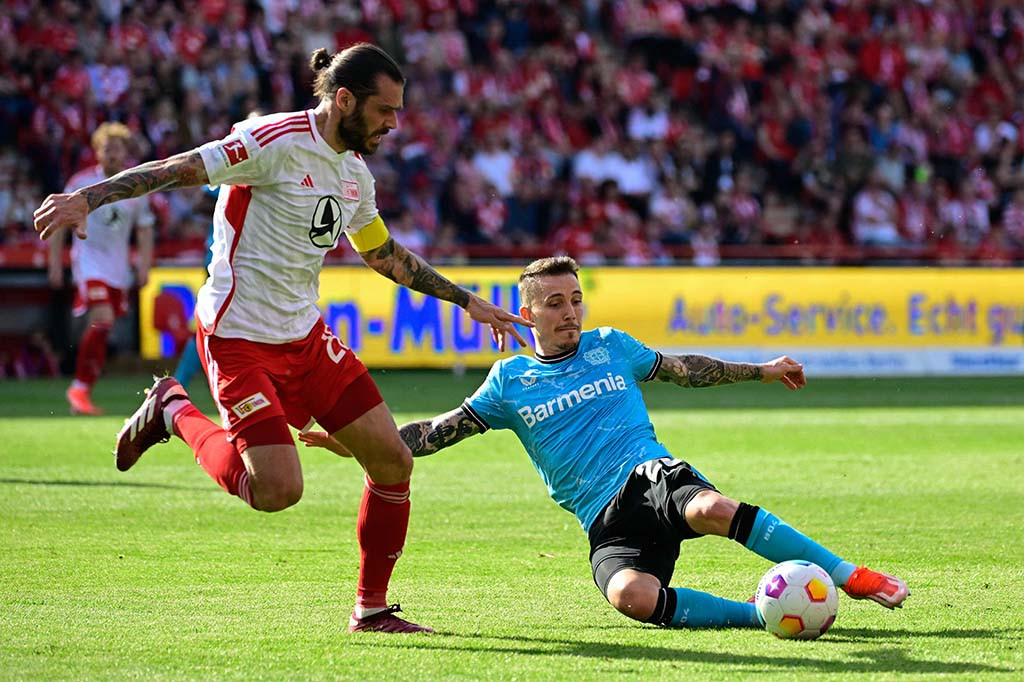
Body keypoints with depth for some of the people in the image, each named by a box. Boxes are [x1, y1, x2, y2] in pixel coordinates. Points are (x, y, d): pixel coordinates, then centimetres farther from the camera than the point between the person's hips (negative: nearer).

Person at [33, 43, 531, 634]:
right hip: (238, 337, -8)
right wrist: (87, 199, -32)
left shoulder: (355, 171, 10)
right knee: (278, 490, -17)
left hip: (306, 335, 8)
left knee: (393, 461, 0)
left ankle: (372, 608, 15)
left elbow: (386, 254, 26)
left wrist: (468, 302, 29)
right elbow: (178, 170, -20)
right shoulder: (275, 142, -16)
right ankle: (174, 411, 9)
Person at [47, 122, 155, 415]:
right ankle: (79, 388, -13)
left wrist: (144, 266, 2)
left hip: (118, 266, 4)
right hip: (89, 258, -4)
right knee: (101, 320, -21)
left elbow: (144, 229, 12)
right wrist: (55, 263, -1)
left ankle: (82, 390, 17)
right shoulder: (81, 182, -5)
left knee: (103, 330, 5)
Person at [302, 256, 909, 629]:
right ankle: (762, 615, -28)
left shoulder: (610, 347, 16)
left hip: (652, 475, 0)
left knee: (711, 507, -38)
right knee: (631, 595, -37)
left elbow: (684, 370, 29)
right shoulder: (511, 380, 13)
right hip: (605, 521, 0)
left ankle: (852, 576, -32)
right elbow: (441, 431, 11)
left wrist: (761, 370, 31)